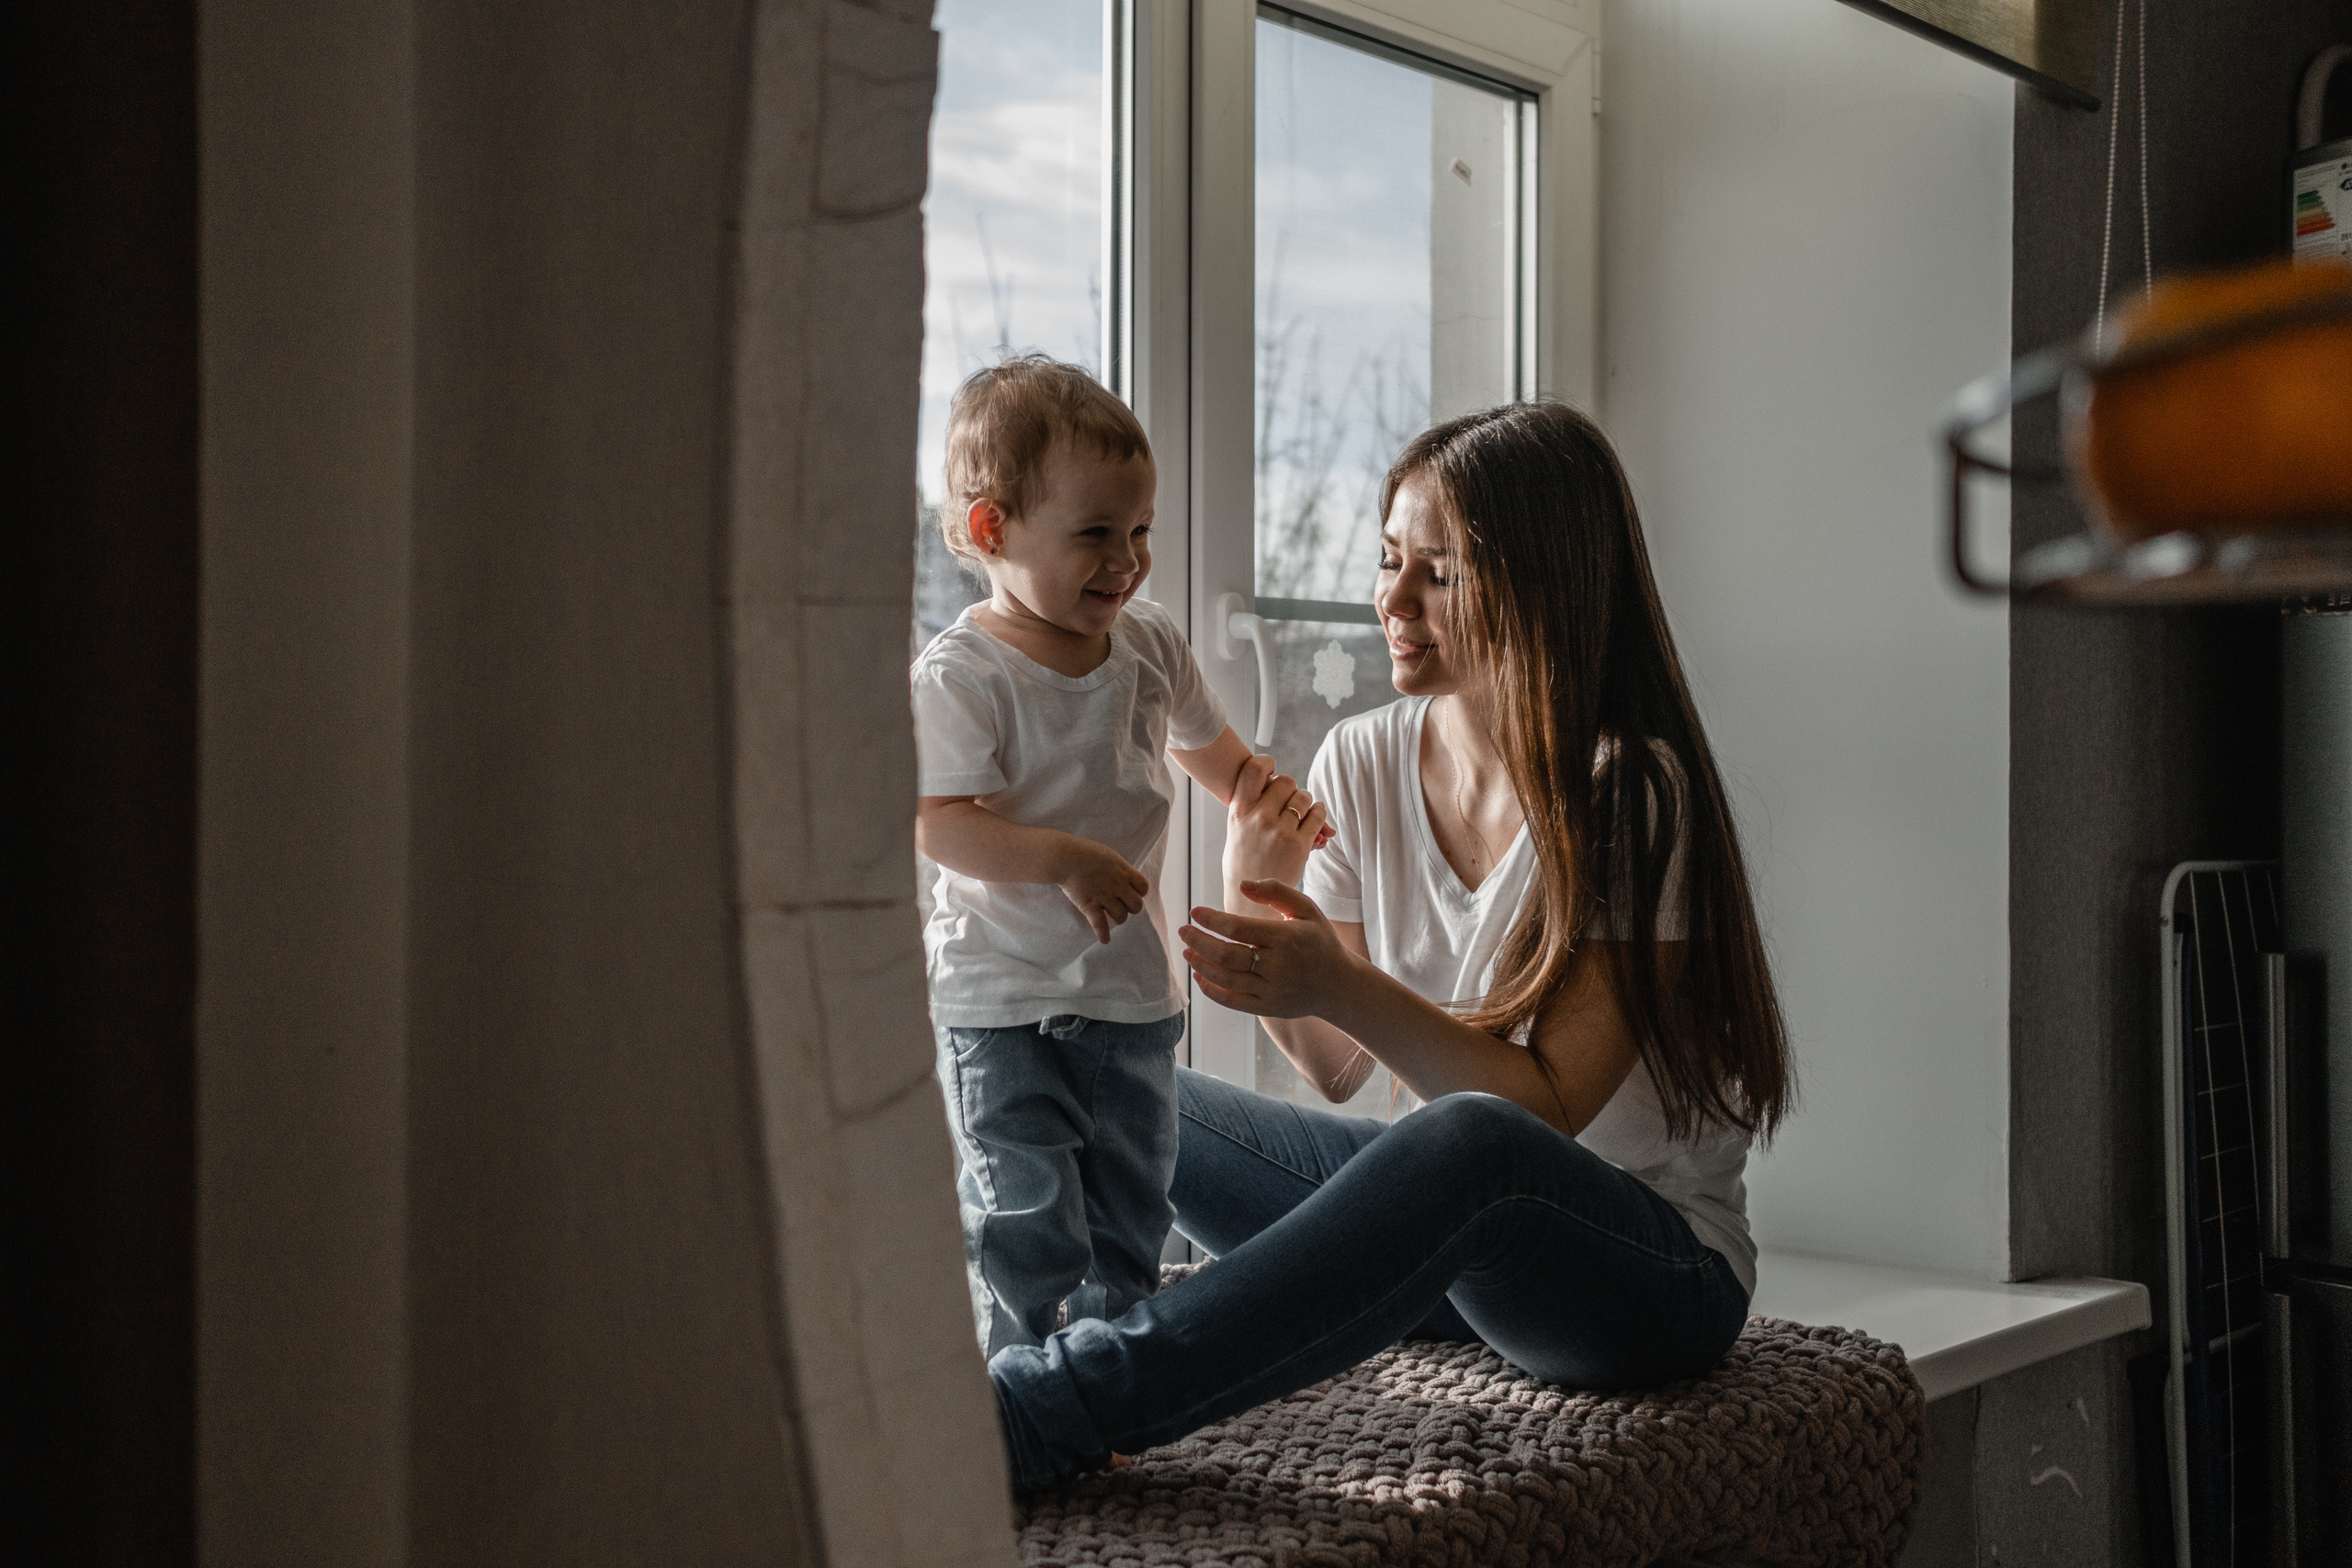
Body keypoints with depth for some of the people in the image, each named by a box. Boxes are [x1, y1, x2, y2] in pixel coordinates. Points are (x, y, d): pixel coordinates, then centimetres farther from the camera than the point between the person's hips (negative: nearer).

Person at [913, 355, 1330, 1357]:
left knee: (1132, 1208, 16)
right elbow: (937, 823, -24)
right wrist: (1063, 860, -35)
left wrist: (1273, 802, 2)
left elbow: (1208, 748, 19)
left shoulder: (1152, 644, 2)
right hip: (1003, 999, -6)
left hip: (1133, 983, 6)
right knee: (1025, 1218, -3)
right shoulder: (960, 675, -17)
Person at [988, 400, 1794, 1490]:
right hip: (1456, 1221, 6)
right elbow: (1336, 1068, 3)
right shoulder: (1364, 763, 1)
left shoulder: (1633, 794, -15)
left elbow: (1549, 1108, -20)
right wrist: (1262, 911, -15)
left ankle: (1033, 1418, -42)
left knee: (1469, 1144, -40)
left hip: (1658, 1266, -6)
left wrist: (1342, 986, -32)